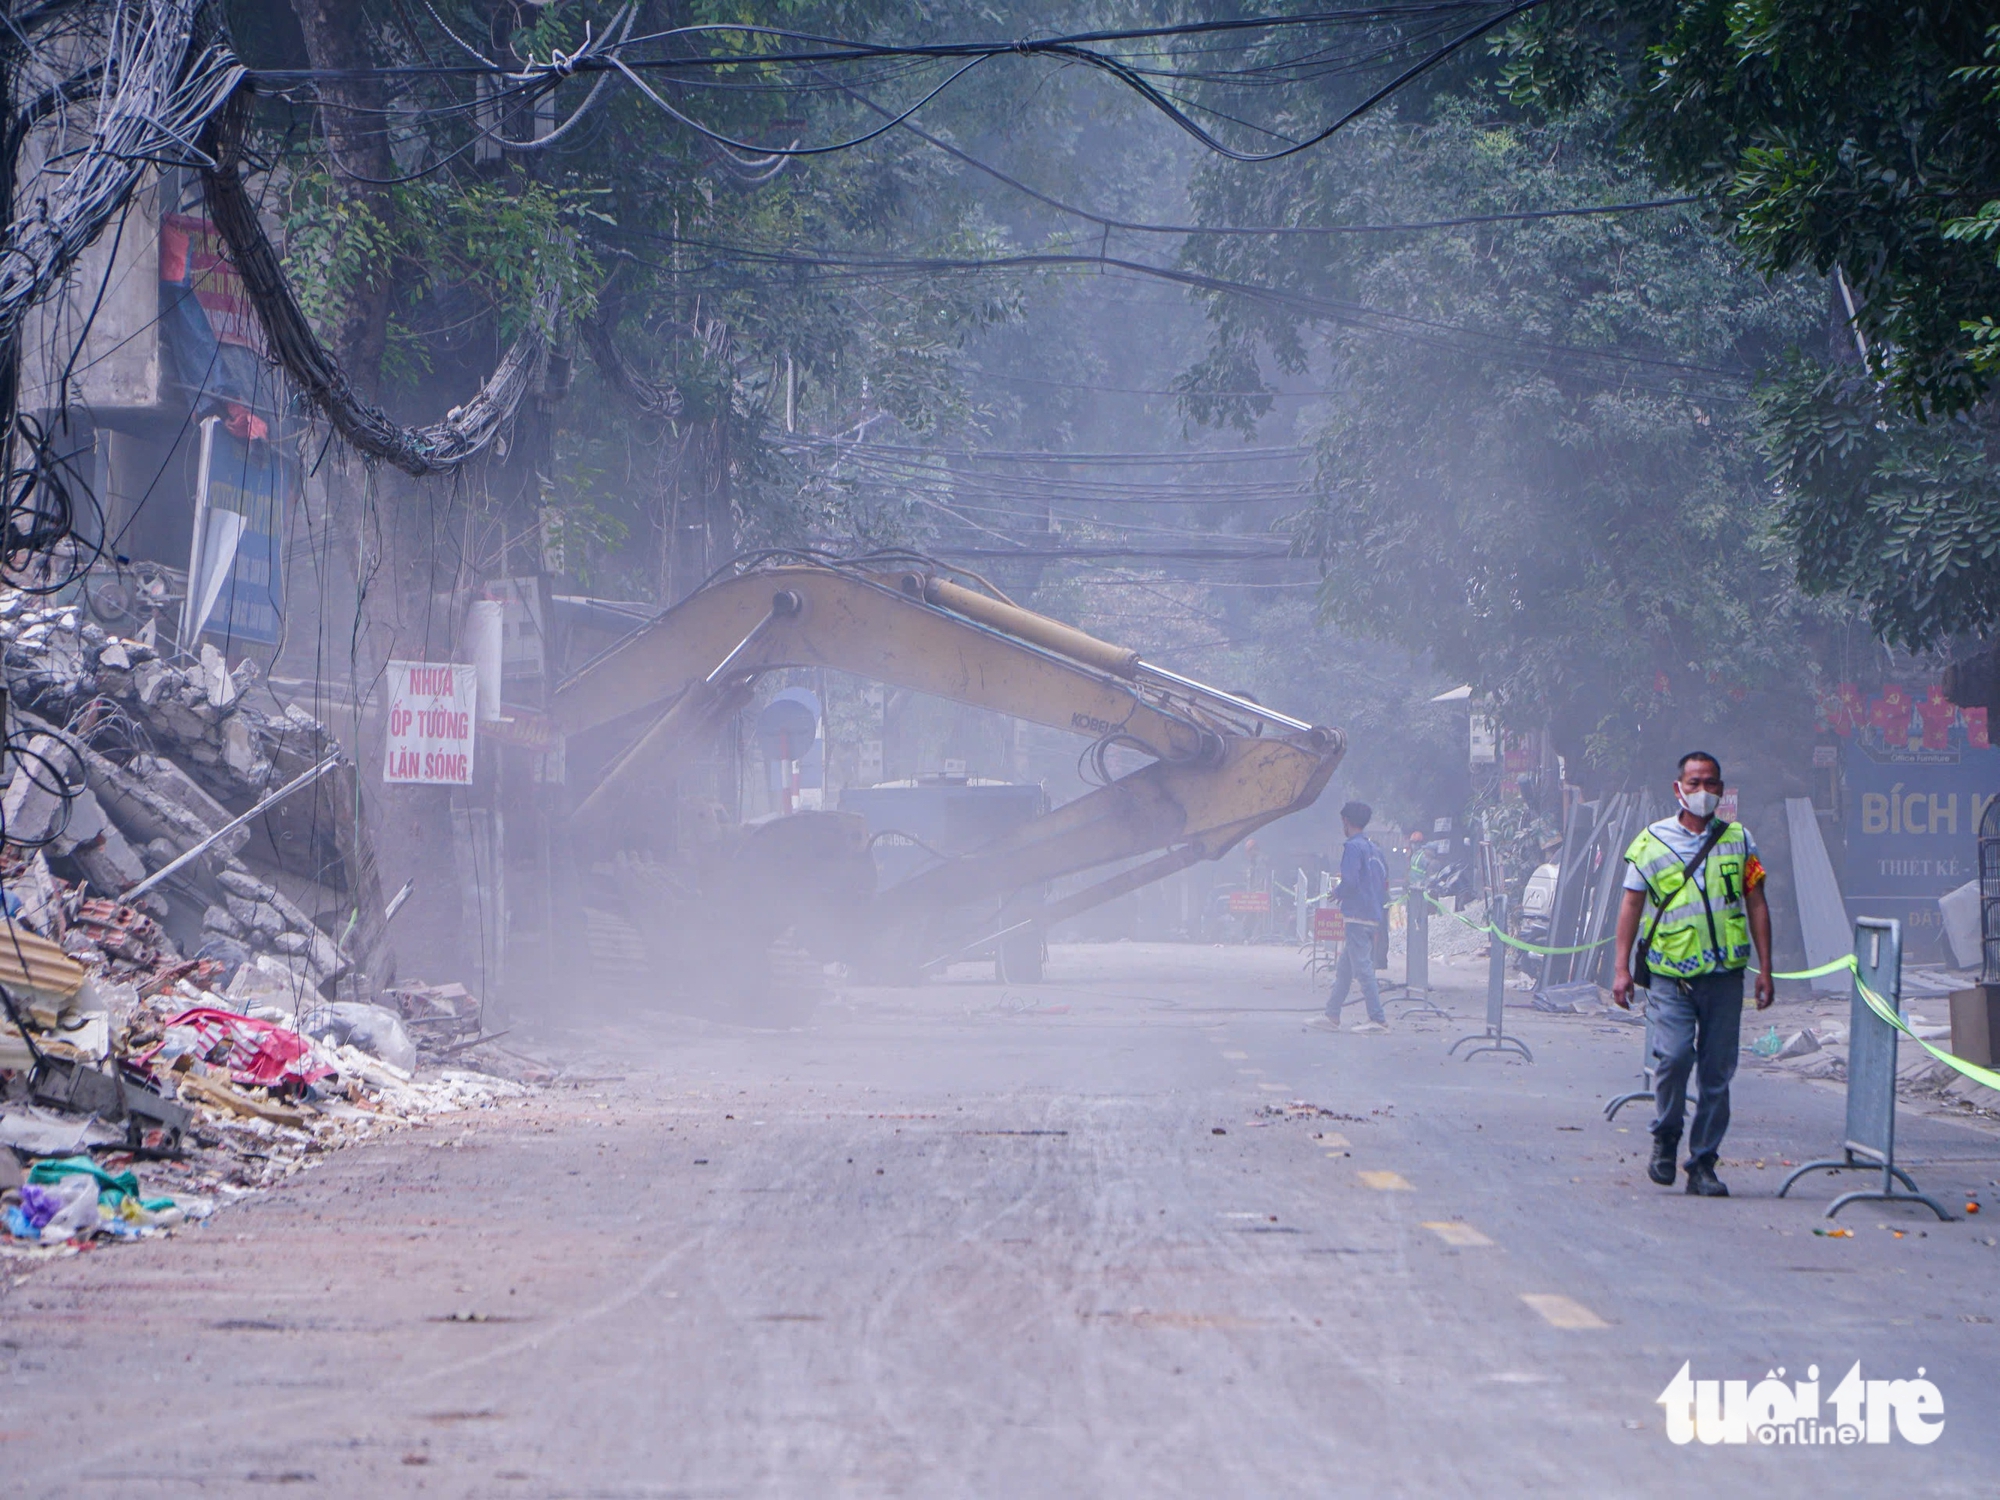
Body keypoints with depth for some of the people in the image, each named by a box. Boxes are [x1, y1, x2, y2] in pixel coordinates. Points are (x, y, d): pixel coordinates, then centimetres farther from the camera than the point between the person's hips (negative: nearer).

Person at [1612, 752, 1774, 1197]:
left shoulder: (1739, 841, 10)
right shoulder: (1652, 842, 6)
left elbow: (1756, 905, 13)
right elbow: (1632, 906, 9)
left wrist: (1764, 969, 7)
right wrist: (1622, 968, 3)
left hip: (1724, 974, 2)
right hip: (1670, 973, -2)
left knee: (1717, 1071, 1)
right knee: (1674, 1055, -18)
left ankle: (1703, 1164, 11)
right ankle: (1665, 1138, 7)